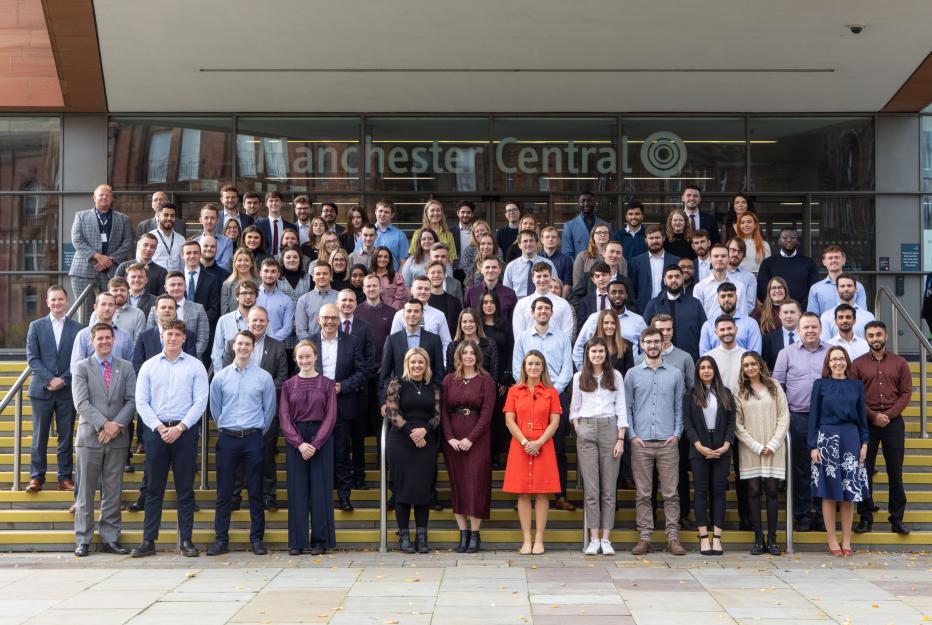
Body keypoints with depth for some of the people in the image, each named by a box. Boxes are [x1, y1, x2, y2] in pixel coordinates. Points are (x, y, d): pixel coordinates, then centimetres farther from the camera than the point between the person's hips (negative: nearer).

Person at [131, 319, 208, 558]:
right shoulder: (149, 366, 8)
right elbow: (141, 402, 3)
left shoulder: (195, 366, 4)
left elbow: (200, 401, -2)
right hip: (156, 430, 1)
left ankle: (186, 540, 7)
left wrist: (180, 428, -10)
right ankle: (148, 541, 8)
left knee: (185, 489, 2)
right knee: (154, 488, 4)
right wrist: (160, 428, -8)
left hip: (185, 430, -1)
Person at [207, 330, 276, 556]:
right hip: (227, 439, 1)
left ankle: (257, 539, 10)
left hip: (253, 439, -1)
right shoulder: (220, 377, 5)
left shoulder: (264, 377, 0)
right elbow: (215, 409, 13)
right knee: (224, 492, 3)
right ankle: (221, 539, 10)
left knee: (255, 492, 3)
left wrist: (258, 432, 9)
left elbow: (269, 409, 6)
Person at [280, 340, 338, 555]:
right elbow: (284, 417, 1)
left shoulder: (327, 384, 2)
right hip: (294, 442, 1)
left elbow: (330, 417, -3)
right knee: (296, 490, 2)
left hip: (321, 440, -1)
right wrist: (299, 443, -12)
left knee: (320, 489, 0)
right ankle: (297, 541, 8)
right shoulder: (288, 385, 7)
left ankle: (320, 540, 7)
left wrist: (315, 444, -12)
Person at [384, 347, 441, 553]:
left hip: (426, 443, 3)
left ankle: (421, 536, 6)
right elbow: (392, 412, -6)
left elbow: (437, 415, 5)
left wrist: (424, 430, -14)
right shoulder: (396, 384, 3)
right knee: (403, 488, -1)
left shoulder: (433, 388, 12)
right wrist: (411, 432, -13)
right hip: (400, 442, -2)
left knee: (423, 488, 1)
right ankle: (404, 536, 5)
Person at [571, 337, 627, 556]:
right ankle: (594, 539, 1)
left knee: (609, 488, -1)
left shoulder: (615, 376, 8)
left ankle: (606, 539, 2)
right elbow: (574, 409, 15)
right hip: (586, 430, 0)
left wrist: (621, 439, -2)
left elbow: (621, 409, 5)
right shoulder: (579, 377, 11)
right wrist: (578, 431, 0)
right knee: (591, 488, -2)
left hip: (609, 428, 0)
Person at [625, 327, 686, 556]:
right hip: (641, 442, 0)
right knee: (643, 494, 2)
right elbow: (627, 408, 8)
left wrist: (677, 433, -2)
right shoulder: (632, 374, 9)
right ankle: (644, 537, 7)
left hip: (668, 442, 0)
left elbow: (679, 407, 10)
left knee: (670, 493, 0)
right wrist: (632, 435, -3)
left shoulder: (675, 374, 10)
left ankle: (673, 537, 4)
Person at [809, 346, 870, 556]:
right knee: (829, 493, 2)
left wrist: (864, 443, 2)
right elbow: (813, 416, 1)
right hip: (827, 438, -2)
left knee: (850, 493, 2)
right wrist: (813, 446, -4)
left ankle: (846, 540, 12)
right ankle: (832, 540, 9)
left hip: (851, 438, 2)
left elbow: (862, 415, 10)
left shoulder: (857, 385, 9)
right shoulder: (820, 384, 3)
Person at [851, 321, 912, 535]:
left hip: (893, 421, 0)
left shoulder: (899, 362, 7)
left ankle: (897, 518, 9)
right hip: (866, 422, 0)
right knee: (865, 470, 2)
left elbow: (906, 393, 2)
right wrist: (874, 416, -10)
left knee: (895, 471, 2)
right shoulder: (857, 364, 5)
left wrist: (889, 415, -10)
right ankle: (866, 517, 9)